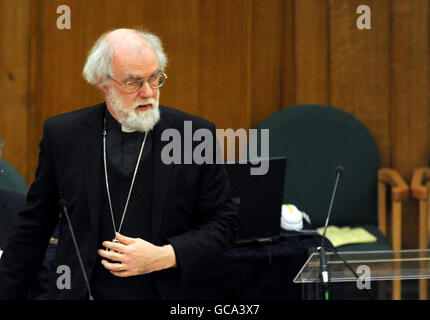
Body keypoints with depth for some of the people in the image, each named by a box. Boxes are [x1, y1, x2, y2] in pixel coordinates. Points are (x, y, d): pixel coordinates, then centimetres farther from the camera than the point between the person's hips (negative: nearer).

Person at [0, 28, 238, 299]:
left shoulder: (196, 135, -1)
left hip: (167, 292, 0)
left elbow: (223, 223, 2)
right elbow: (34, 228, 8)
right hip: (81, 292, 0)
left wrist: (164, 256, -11)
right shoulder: (62, 134, 2)